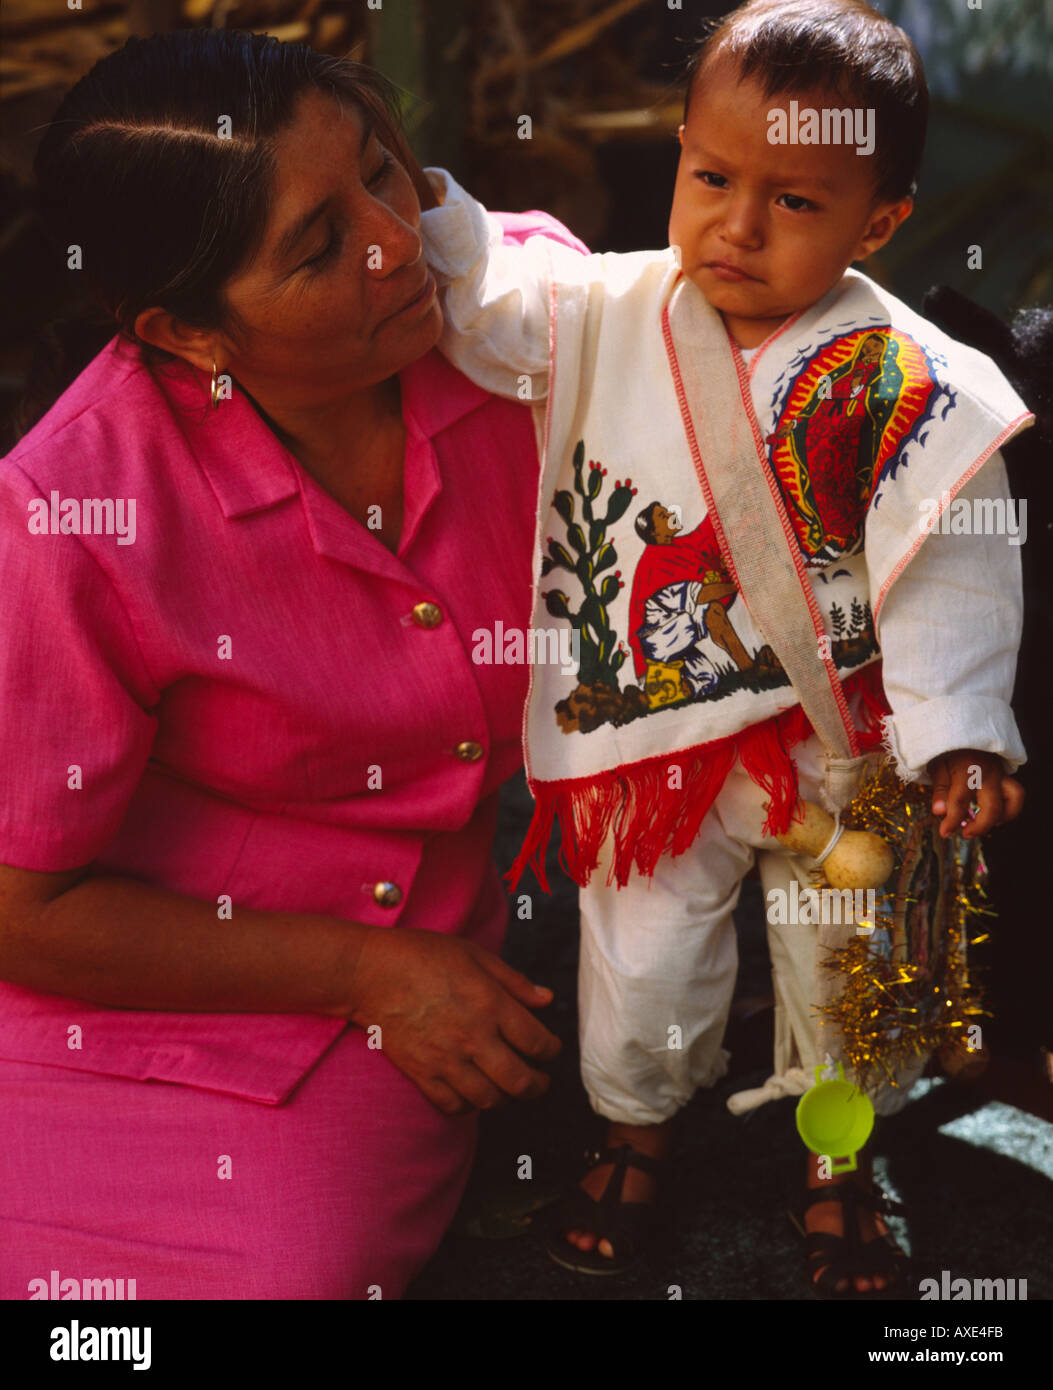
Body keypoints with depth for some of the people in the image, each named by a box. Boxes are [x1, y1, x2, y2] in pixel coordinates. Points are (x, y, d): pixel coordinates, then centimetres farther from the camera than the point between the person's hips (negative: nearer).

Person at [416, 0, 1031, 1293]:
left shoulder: (908, 386, -16)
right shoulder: (612, 312, -8)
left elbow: (946, 569, -14)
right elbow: (483, 299, -3)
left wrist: (957, 736, -18)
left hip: (835, 739, -1)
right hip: (653, 738, 1)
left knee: (848, 961, 16)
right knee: (641, 955, 14)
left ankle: (838, 1159, 44)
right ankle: (635, 1125, 45)